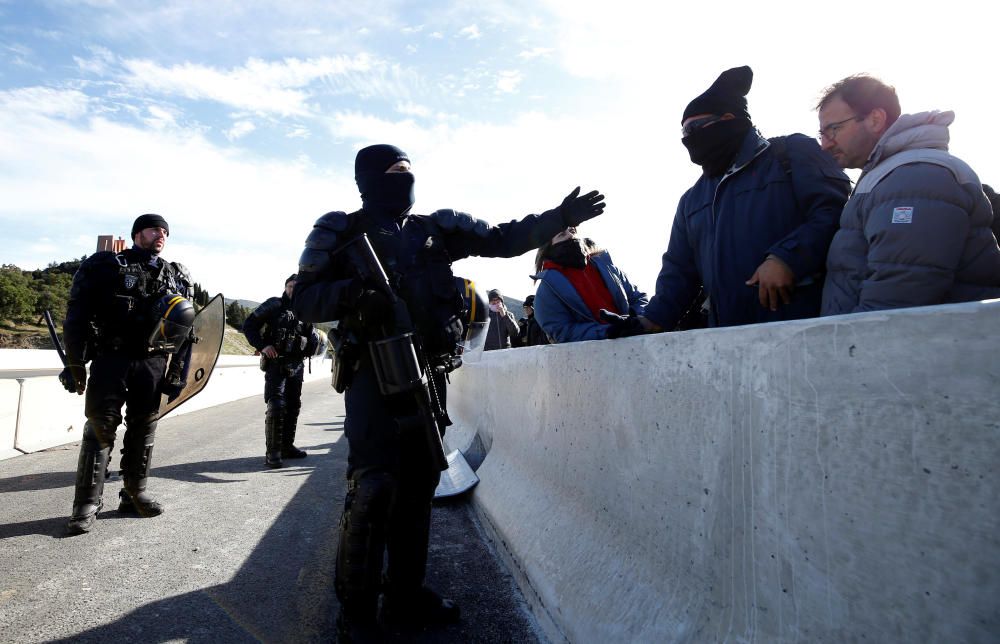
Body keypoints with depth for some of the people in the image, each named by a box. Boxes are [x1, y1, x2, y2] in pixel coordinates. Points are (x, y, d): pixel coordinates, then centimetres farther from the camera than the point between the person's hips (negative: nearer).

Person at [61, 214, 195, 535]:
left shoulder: (176, 276, 12)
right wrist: (75, 364, -5)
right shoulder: (105, 266, 3)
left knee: (144, 430, 7)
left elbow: (185, 327, 13)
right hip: (110, 358, -3)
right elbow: (77, 316, 0)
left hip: (153, 363, 3)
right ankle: (87, 503, 5)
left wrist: (178, 372, 8)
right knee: (100, 427, -2)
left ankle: (135, 494, 18)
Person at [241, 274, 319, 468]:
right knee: (276, 406, -14)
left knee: (293, 407, 11)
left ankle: (287, 446, 24)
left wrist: (314, 338, -5)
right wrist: (262, 345, -16)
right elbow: (249, 325, -4)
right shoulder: (274, 305, -1)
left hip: (296, 366, 6)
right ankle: (272, 452, -7)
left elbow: (312, 339, 19)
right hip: (276, 363, -5)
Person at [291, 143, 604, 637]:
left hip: (427, 374, 5)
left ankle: (405, 596, 23)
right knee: (372, 486, -10)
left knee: (418, 484, 9)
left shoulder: (437, 227, 15)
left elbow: (503, 239, 12)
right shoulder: (340, 231, 3)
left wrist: (561, 217, 2)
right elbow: (303, 300, -1)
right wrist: (352, 292, -20)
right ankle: (356, 611, 7)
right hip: (374, 374, -5)